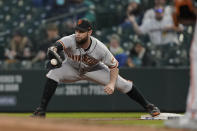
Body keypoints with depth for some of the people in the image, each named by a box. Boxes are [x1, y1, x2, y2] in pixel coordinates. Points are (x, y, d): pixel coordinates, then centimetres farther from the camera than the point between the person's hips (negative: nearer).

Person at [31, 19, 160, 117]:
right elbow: (55, 47, -55)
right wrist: (53, 51, -80)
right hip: (72, 68, 0)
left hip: (93, 69, 0)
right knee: (53, 73, -29)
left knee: (123, 84, -9)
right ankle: (41, 110, -23)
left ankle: (147, 105, 13)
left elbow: (114, 65, -19)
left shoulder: (100, 48, -32)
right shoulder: (70, 40, -35)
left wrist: (111, 84, -33)